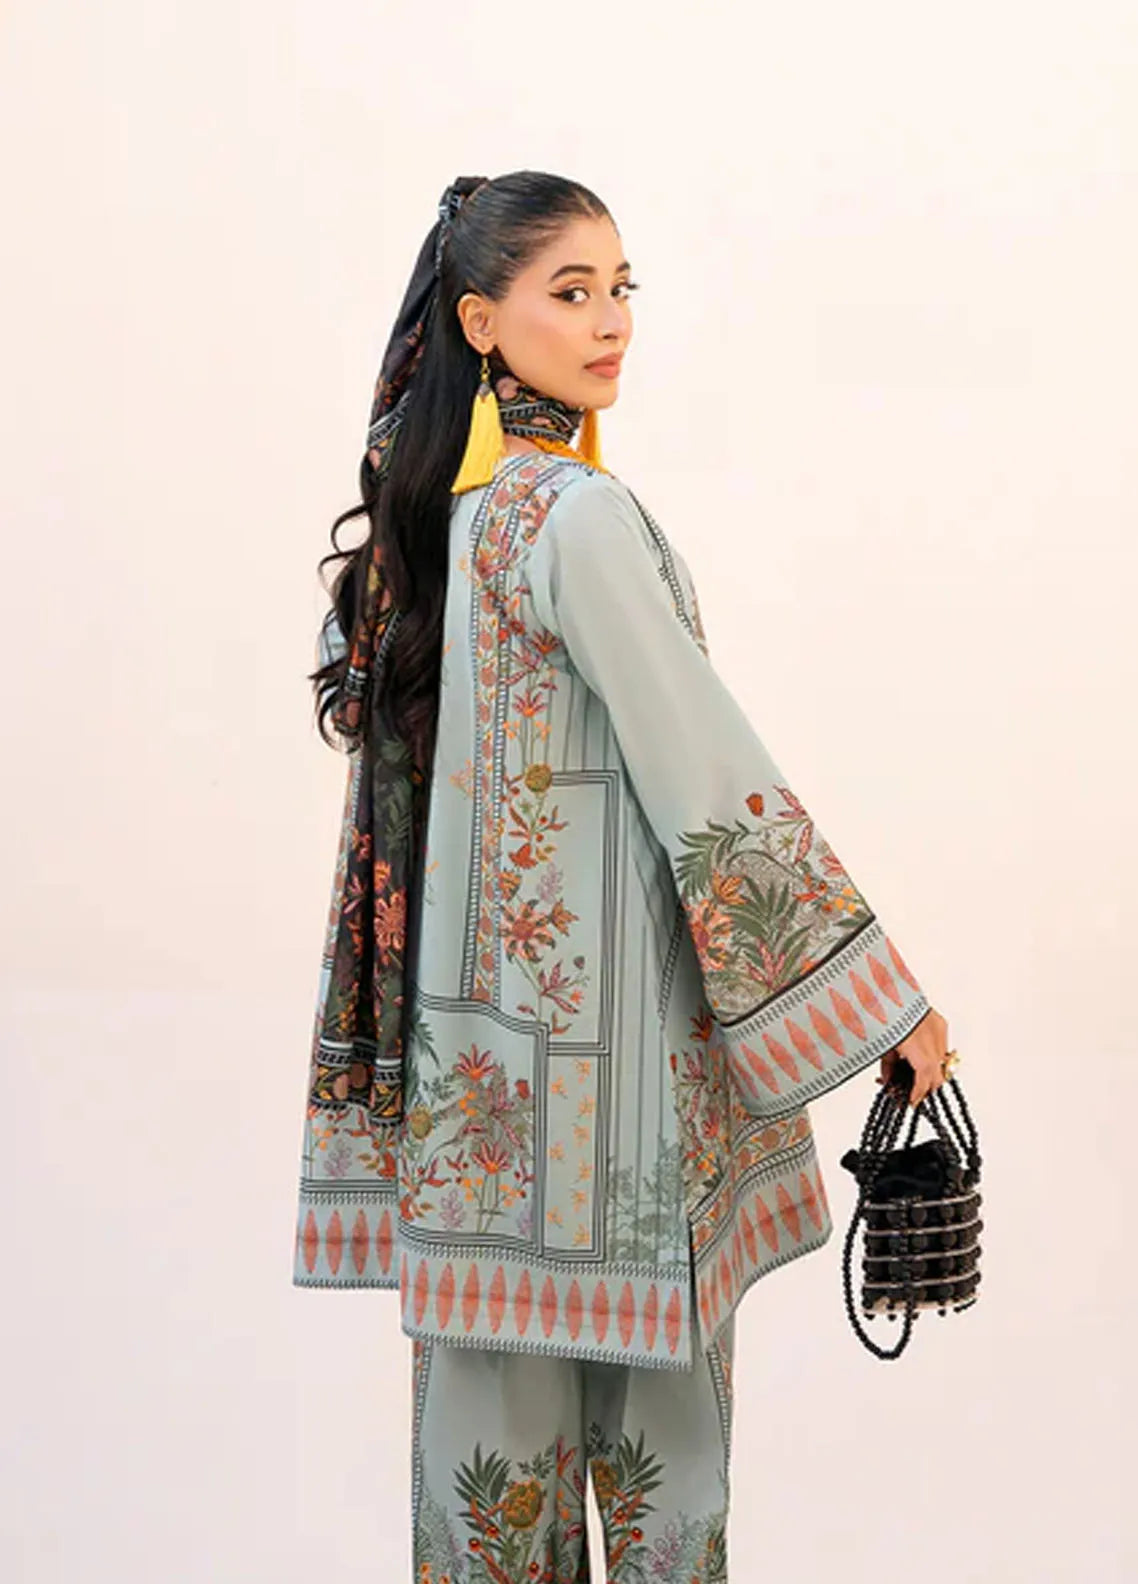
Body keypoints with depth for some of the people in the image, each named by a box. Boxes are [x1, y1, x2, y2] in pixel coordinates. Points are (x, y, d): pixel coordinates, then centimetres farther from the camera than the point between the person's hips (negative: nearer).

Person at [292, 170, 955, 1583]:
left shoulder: (445, 499, 9)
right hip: (602, 992, -8)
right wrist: (883, 1002, -15)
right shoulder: (573, 512, -18)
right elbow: (706, 773, -20)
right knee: (644, 1347, 4)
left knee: (502, 1338, 15)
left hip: (489, 978, 8)